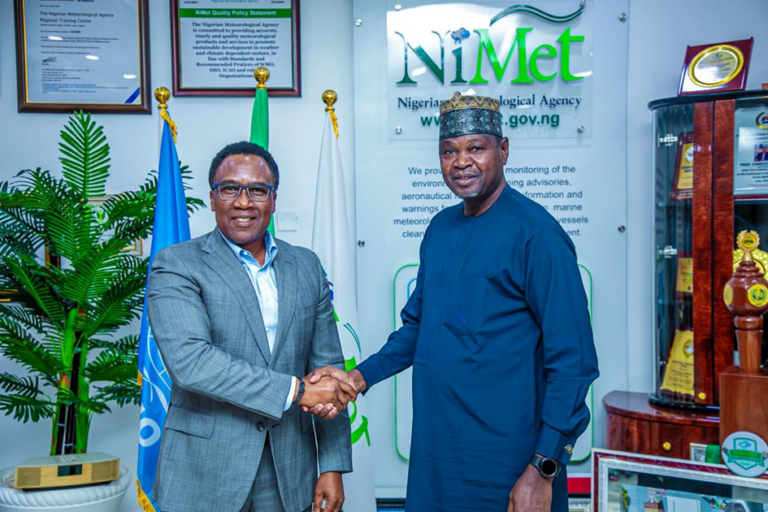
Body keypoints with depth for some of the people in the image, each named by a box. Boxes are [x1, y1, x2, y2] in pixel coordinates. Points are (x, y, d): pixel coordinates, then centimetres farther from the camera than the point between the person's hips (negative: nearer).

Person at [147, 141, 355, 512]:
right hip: (203, 476, -3)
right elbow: (188, 361, -20)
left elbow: (329, 368, 7)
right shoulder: (176, 265, -6)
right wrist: (295, 390, -20)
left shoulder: (306, 266, 7)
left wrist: (333, 466, 3)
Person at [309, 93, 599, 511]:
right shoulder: (440, 228, 6)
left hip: (505, 465, -6)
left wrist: (543, 472, -17)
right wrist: (360, 377, 3)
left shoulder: (535, 234, -14)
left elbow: (572, 362, -16)